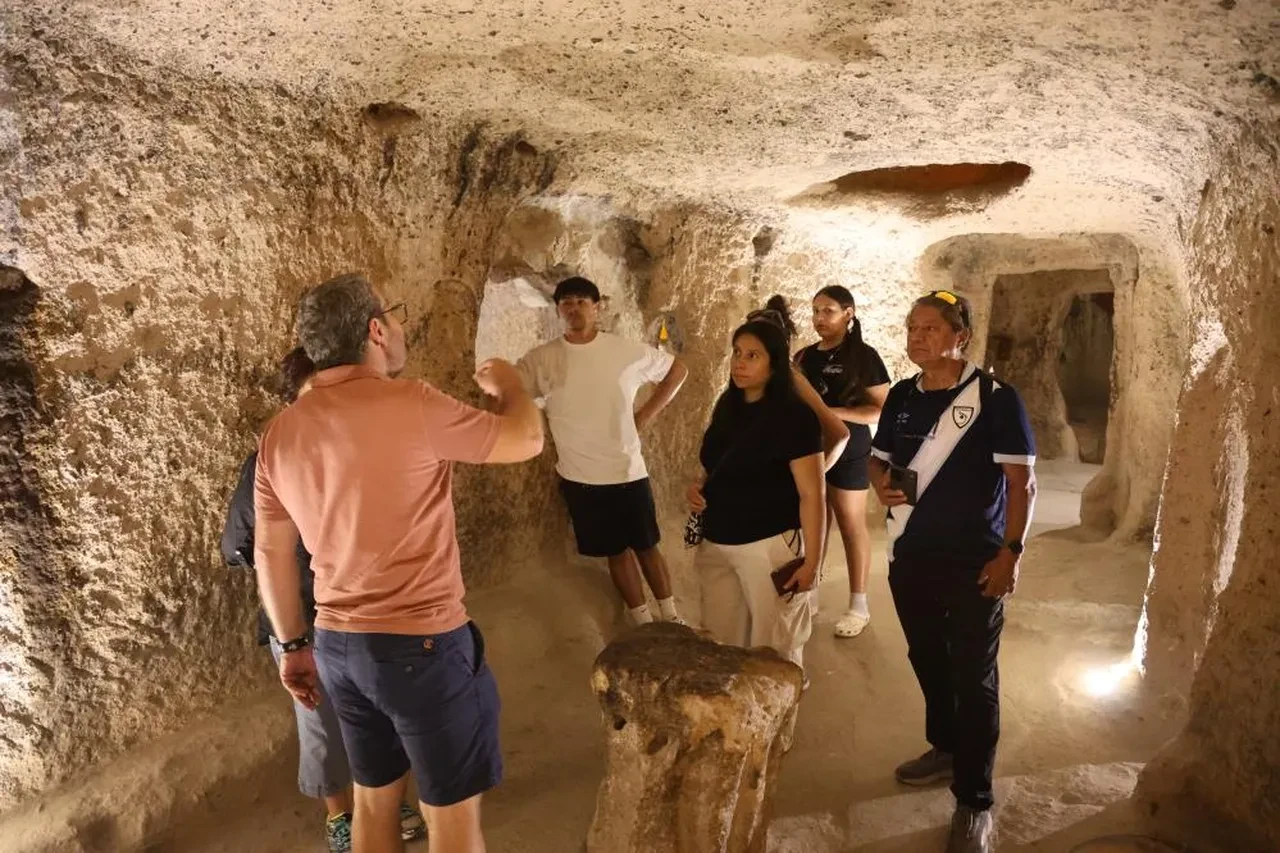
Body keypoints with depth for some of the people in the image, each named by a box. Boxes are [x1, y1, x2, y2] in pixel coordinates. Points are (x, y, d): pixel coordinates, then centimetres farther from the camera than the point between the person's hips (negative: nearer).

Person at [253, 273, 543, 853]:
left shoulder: (281, 433, 3)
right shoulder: (411, 405, -18)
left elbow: (270, 553, 10)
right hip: (423, 644, -7)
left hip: (338, 645, 7)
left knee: (374, 799, 23)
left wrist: (294, 645, 21)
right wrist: (508, 386, 13)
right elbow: (526, 441, -8)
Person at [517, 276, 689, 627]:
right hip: (580, 478, 0)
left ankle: (671, 618, 29)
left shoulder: (629, 351, -5)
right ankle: (644, 623, 28)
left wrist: (647, 414, 2)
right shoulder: (540, 359, -6)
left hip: (628, 470, 0)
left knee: (647, 546, 12)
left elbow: (677, 370, 8)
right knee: (616, 551, 12)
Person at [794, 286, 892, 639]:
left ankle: (859, 606, 11)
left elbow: (882, 409, -13)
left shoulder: (863, 356, -8)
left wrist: (834, 412, -21)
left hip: (847, 452, -5)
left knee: (852, 527, 2)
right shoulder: (804, 356, 9)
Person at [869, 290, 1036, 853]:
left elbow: (1022, 481, -12)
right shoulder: (901, 396, 4)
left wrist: (1011, 552, -18)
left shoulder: (995, 399, -12)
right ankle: (945, 749, 43)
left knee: (973, 679, 3)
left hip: (974, 564, -5)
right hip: (909, 558, 6)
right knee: (927, 661, 20)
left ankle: (974, 802, 16)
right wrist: (882, 483, -8)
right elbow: (879, 458, 14)